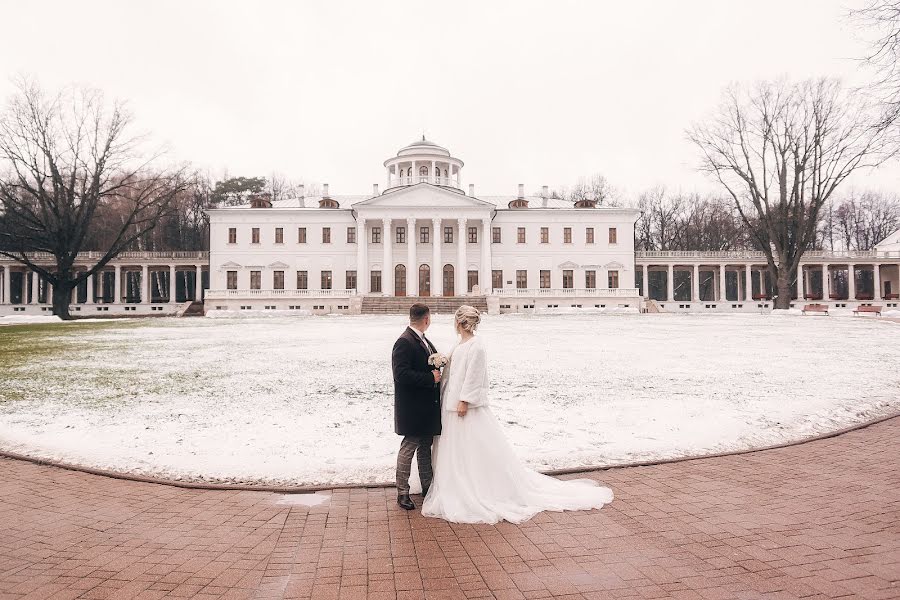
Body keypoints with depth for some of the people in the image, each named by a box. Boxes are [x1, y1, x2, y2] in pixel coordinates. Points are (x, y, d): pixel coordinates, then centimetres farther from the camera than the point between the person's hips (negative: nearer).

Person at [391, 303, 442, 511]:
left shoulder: (423, 341, 12)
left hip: (427, 406, 9)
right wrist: (430, 378, -22)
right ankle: (402, 492, 11)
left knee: (425, 446, 18)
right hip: (413, 407, -9)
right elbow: (401, 374, -26)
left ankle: (427, 486, 31)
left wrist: (438, 369, 5)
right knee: (409, 447, 0)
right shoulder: (404, 342, -18)